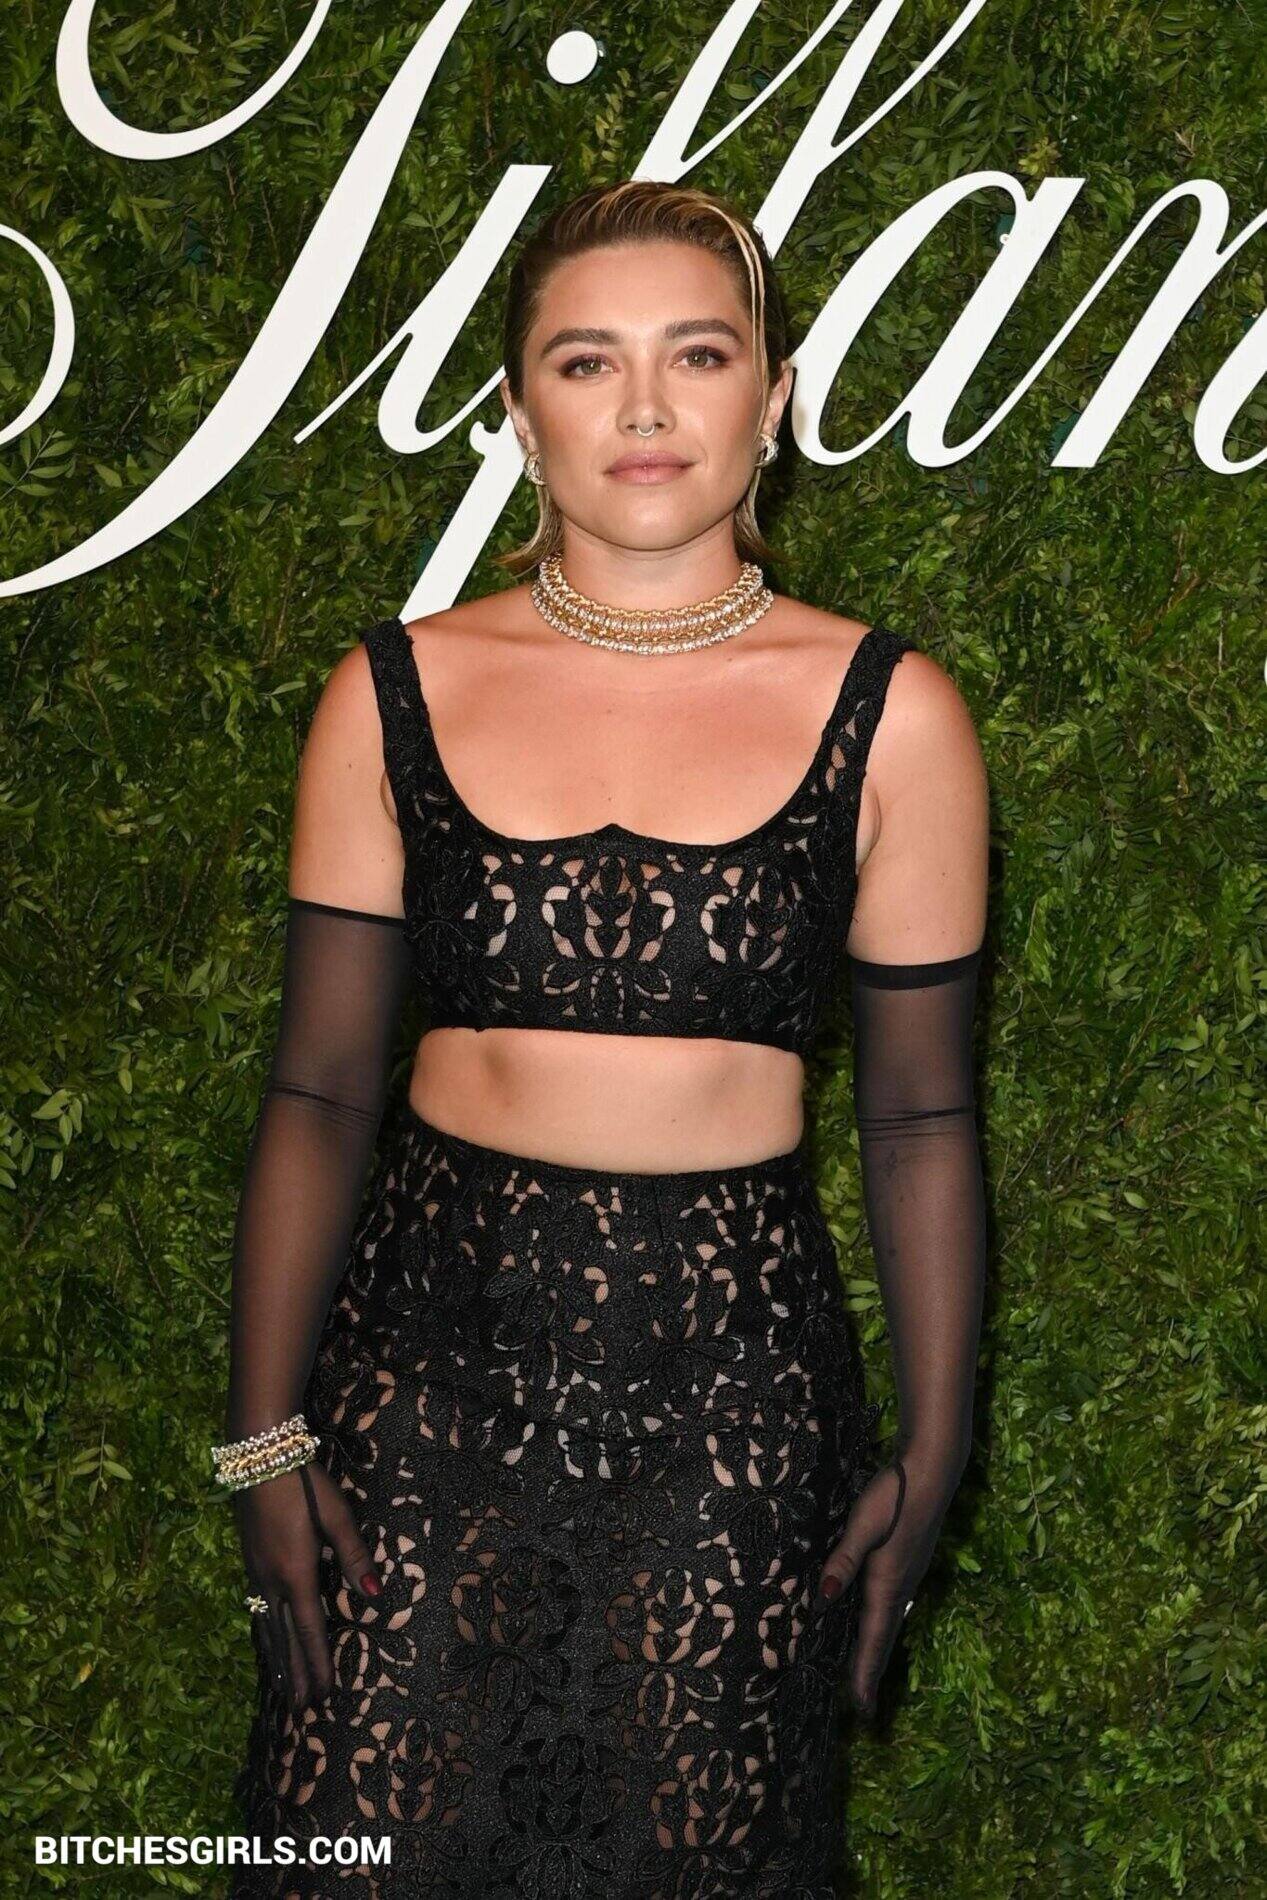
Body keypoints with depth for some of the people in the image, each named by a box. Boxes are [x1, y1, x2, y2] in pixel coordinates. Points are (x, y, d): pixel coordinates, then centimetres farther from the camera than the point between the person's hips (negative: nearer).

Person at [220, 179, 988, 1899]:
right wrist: (265, 1437, 0)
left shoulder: (887, 714, -1)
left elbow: (918, 1114, 4)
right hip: (432, 1357, 1)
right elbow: (320, 1092, 3)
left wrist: (933, 1453, 3)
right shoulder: (399, 695, 1)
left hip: (736, 1382, 0)